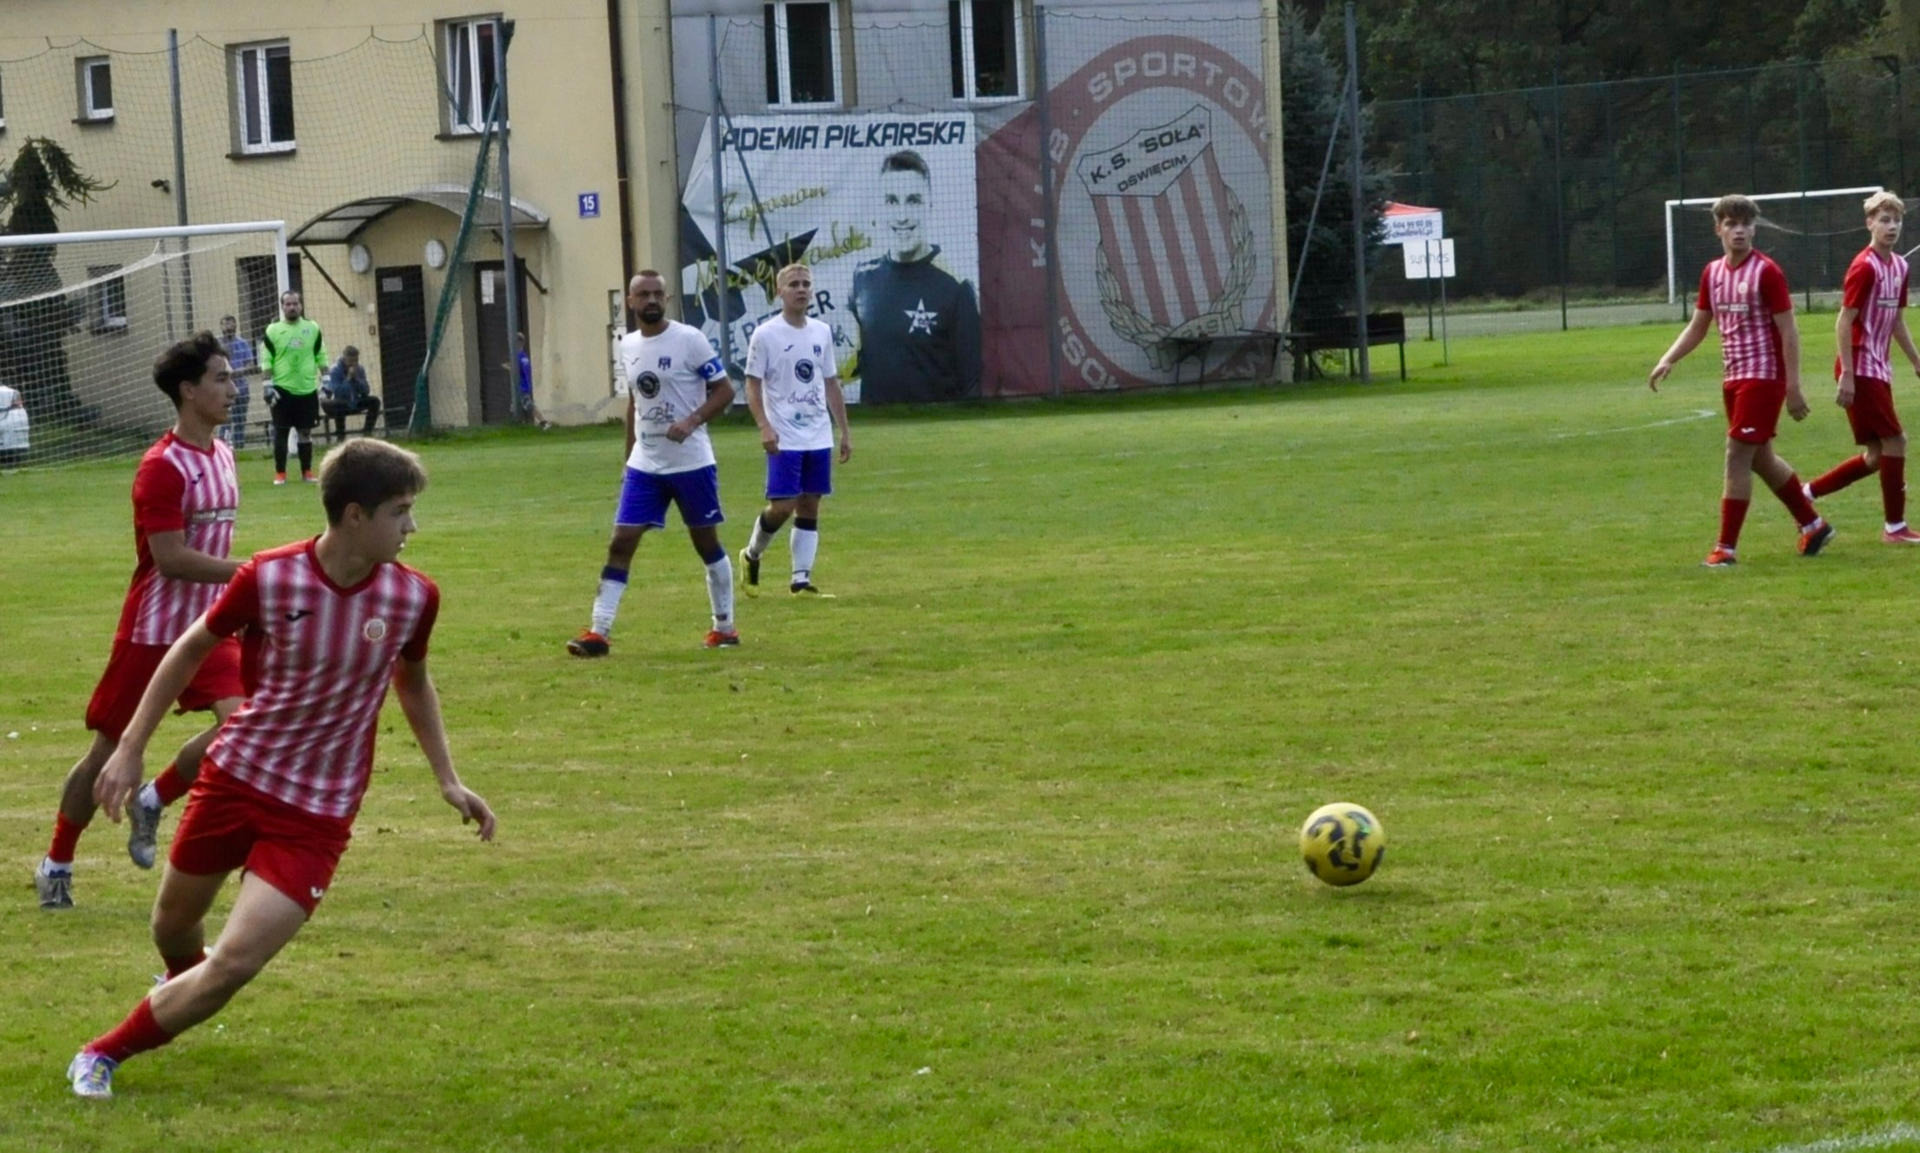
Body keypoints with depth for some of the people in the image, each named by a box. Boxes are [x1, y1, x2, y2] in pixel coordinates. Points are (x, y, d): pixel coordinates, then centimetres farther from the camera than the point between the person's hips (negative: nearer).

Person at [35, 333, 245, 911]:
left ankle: (154, 802, 6)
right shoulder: (162, 467, -18)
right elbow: (171, 558, -24)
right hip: (152, 630, -6)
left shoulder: (222, 455, 8)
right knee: (108, 748, 4)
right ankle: (56, 864, 20)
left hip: (207, 625, 6)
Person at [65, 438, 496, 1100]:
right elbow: (191, 649, 0)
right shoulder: (268, 578, -16)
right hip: (235, 775, 0)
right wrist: (131, 748, 0)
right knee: (174, 924, 19)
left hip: (317, 816, 0)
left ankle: (108, 1052, 6)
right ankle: (182, 989, 56)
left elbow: (412, 682, 12)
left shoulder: (413, 597, -10)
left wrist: (448, 780, 7)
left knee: (233, 965, -13)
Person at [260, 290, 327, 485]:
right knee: (281, 432, 0)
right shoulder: (273, 330, -1)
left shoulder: (312, 329, 6)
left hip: (307, 389, 2)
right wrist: (269, 386, -9)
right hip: (283, 389, -2)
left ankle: (307, 472, 16)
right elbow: (266, 361, -2)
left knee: (305, 432, 7)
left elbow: (321, 357, 10)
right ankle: (280, 474, 5)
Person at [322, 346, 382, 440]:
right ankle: (340, 436, -24)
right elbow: (337, 392, -28)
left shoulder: (360, 369, -2)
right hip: (340, 404, -5)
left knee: (374, 401, -15)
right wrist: (348, 378, -27)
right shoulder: (335, 370, -17)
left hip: (355, 404, 5)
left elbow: (366, 391, -5)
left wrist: (356, 378, -18)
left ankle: (367, 432, -7)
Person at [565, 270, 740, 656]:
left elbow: (724, 390, -9)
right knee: (621, 542, -4)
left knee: (707, 542, 8)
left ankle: (724, 626, 23)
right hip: (645, 465, 4)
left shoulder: (689, 339, -10)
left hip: (691, 462, -4)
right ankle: (598, 633, -5)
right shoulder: (627, 346, 8)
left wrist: (691, 421, -24)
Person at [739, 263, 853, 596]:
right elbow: (753, 384, -6)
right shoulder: (765, 335, -5)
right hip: (784, 439, -5)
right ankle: (752, 555, 17)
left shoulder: (822, 332, 10)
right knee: (782, 506, -9)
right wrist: (764, 427, -19)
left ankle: (801, 579, 5)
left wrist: (844, 431, 14)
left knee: (810, 507, 3)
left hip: (819, 438, 5)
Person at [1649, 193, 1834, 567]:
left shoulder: (1766, 272, -12)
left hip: (1763, 377, -8)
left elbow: (1788, 332, -12)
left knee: (1738, 456, -10)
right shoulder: (1712, 273, 8)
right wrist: (1667, 361, 2)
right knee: (1761, 459, 15)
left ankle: (1726, 548, -6)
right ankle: (1813, 525, 31)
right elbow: (1697, 327, 17)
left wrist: (1793, 388, -16)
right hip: (1733, 378, 8)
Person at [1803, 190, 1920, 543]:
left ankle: (1807, 494, 19)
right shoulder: (1864, 267, -15)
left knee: (1877, 456, 9)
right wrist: (1847, 377, -20)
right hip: (1861, 369, -9)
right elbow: (1844, 323, -17)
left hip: (1879, 369, 9)